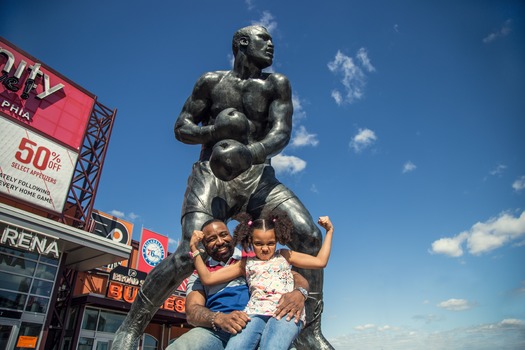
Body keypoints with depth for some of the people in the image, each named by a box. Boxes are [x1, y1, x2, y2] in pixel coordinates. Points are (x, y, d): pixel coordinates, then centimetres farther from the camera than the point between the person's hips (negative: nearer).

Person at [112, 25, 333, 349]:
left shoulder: (277, 84, 9)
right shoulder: (211, 81, 8)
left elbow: (282, 132, -6)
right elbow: (181, 128, 8)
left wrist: (251, 153, -29)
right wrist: (215, 130, -15)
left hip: (257, 176, 2)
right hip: (212, 176, -2)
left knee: (310, 236, -19)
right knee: (190, 253, -21)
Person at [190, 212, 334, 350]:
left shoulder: (284, 256, 24)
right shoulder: (245, 263, 24)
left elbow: (320, 262, 18)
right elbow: (208, 278, 20)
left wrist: (329, 231, 19)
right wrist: (194, 248, 15)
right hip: (256, 312, 2)